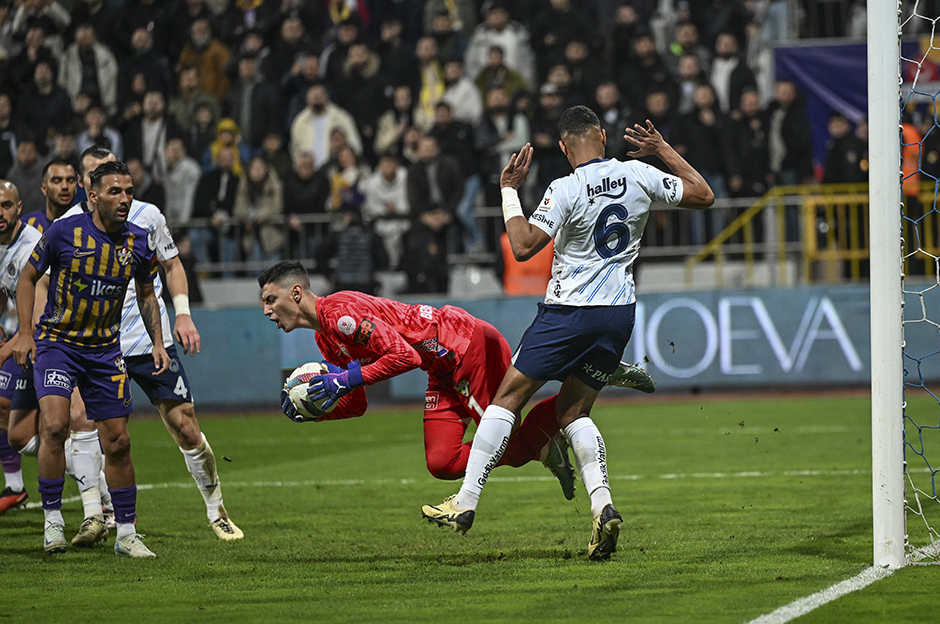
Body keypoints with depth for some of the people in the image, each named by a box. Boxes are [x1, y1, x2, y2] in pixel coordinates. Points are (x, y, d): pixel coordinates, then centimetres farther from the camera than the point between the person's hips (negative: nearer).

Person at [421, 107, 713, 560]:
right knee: (573, 411, 16)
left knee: (508, 397, 5)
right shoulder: (639, 177, 0)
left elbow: (523, 247, -17)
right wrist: (662, 149, 20)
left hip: (570, 309, -5)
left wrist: (509, 191, -6)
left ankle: (465, 503, 5)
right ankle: (603, 504, -5)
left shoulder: (565, 191, -14)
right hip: (620, 313, 6)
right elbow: (703, 196, 11)